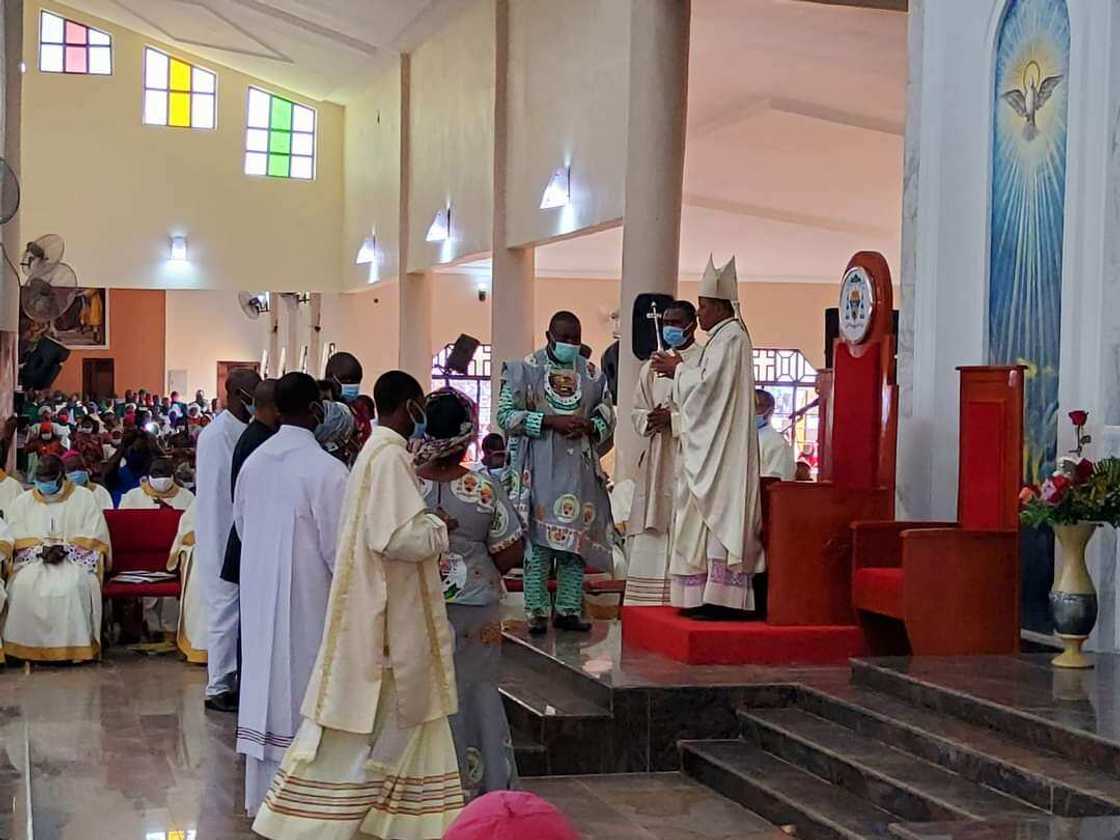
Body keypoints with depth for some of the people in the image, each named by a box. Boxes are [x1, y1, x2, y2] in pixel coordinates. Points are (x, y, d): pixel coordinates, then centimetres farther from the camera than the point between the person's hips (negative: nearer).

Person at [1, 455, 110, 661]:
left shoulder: (84, 498, 6)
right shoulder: (22, 502, 14)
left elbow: (93, 536, 0)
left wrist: (65, 548, -13)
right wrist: (41, 548, -12)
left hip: (76, 558, -2)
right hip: (33, 559, 2)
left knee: (74, 585, -35)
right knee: (24, 585, -30)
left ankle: (74, 647, -29)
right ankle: (30, 646, -24)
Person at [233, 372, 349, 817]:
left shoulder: (252, 462, 1)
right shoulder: (326, 469, -19)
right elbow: (339, 547, -16)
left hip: (259, 594, 6)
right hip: (306, 600, -6)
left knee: (266, 686, 13)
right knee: (301, 693, 2)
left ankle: (263, 794, 22)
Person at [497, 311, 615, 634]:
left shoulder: (592, 374, 11)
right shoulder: (525, 369, 1)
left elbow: (608, 417, 16)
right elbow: (506, 414, -5)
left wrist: (588, 427, -7)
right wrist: (551, 421, -14)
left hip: (579, 471, 3)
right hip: (539, 470, -3)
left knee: (575, 540, 4)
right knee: (538, 541, -4)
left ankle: (569, 608, 11)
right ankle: (537, 612, 1)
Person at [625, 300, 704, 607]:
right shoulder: (652, 367, 18)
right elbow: (637, 411, 17)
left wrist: (672, 419, -15)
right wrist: (651, 420, -5)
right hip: (655, 462, 6)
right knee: (650, 534, 2)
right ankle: (649, 602, 3)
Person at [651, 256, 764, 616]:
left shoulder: (730, 337, -12)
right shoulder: (724, 336, 18)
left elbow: (707, 384, -19)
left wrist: (678, 370, -4)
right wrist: (680, 369, 12)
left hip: (722, 452, -10)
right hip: (712, 448, 10)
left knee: (719, 515, -11)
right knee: (712, 518, 8)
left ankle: (721, 597, -12)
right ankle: (712, 598, 8)